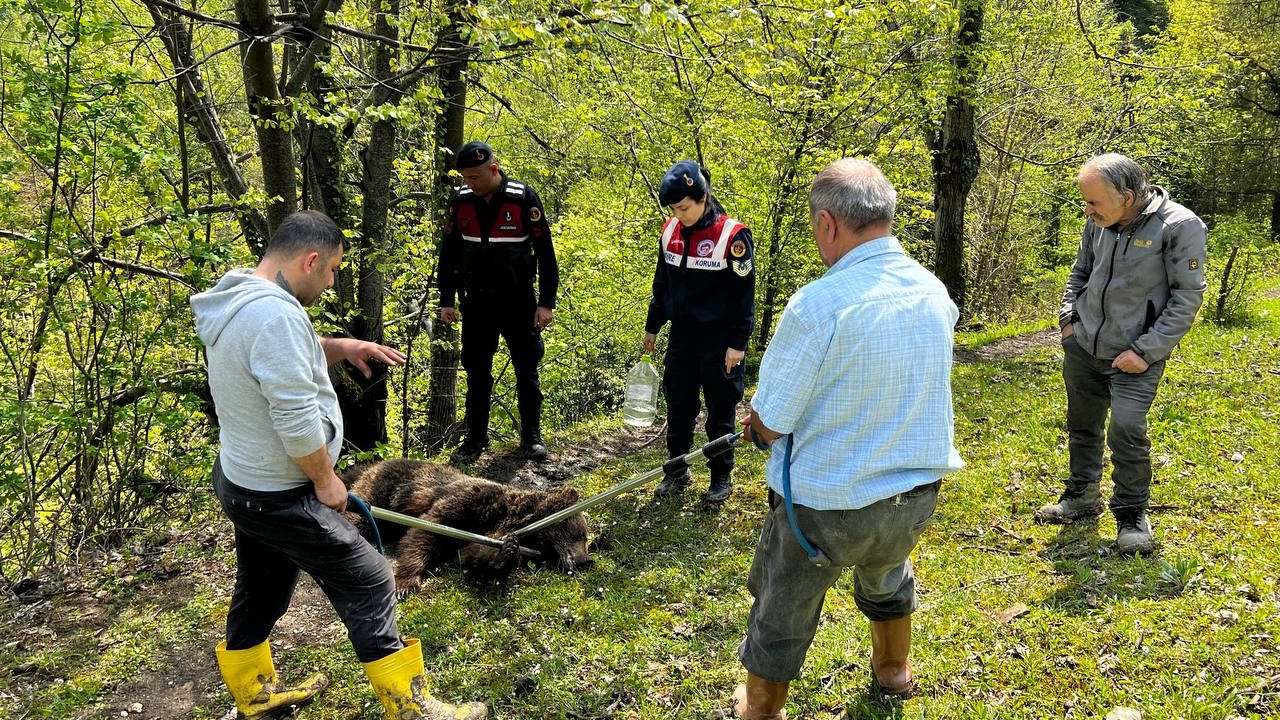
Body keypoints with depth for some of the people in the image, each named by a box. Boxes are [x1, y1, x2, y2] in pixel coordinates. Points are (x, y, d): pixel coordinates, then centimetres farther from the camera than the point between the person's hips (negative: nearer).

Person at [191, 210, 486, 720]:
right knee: (368, 583, 0)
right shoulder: (275, 314, -28)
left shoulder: (237, 300, 5)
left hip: (241, 483, 10)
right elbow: (297, 418, -29)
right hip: (281, 498, -10)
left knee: (260, 590, 24)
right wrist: (326, 479, -15)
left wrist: (338, 347, 7)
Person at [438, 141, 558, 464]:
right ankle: (476, 438, 20)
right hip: (477, 302, 3)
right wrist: (446, 299, 7)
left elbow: (545, 252, -8)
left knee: (526, 370, 6)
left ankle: (531, 436, 19)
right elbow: (449, 253, 9)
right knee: (476, 373, 8)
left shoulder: (523, 197, -12)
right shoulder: (460, 201, -1)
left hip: (518, 301, -3)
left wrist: (546, 302, -10)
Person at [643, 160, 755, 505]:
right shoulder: (670, 231, 3)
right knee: (678, 407, 12)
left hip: (719, 339, -5)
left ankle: (721, 477, 20)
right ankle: (677, 470, 27)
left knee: (720, 412, 6)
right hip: (681, 336, 5)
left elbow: (744, 293, -12)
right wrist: (652, 326, 17)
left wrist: (737, 343, -13)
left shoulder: (732, 235, -14)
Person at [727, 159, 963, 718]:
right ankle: (894, 671, 59)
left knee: (781, 615, 18)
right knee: (886, 578, 36)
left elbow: (769, 424, -20)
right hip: (917, 494, 7)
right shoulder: (934, 292, -6)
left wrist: (759, 423, 4)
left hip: (826, 501, -6)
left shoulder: (818, 305, -28)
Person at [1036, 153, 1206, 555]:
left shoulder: (1179, 227, -17)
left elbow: (1188, 296, -14)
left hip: (1135, 356, -5)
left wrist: (1146, 351, -16)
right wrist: (1068, 318, 6)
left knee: (1127, 432, -14)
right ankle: (1082, 497, 36)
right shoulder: (1099, 222, -1)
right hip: (1082, 348, 6)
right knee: (1082, 427, 15)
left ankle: (1132, 514, 8)